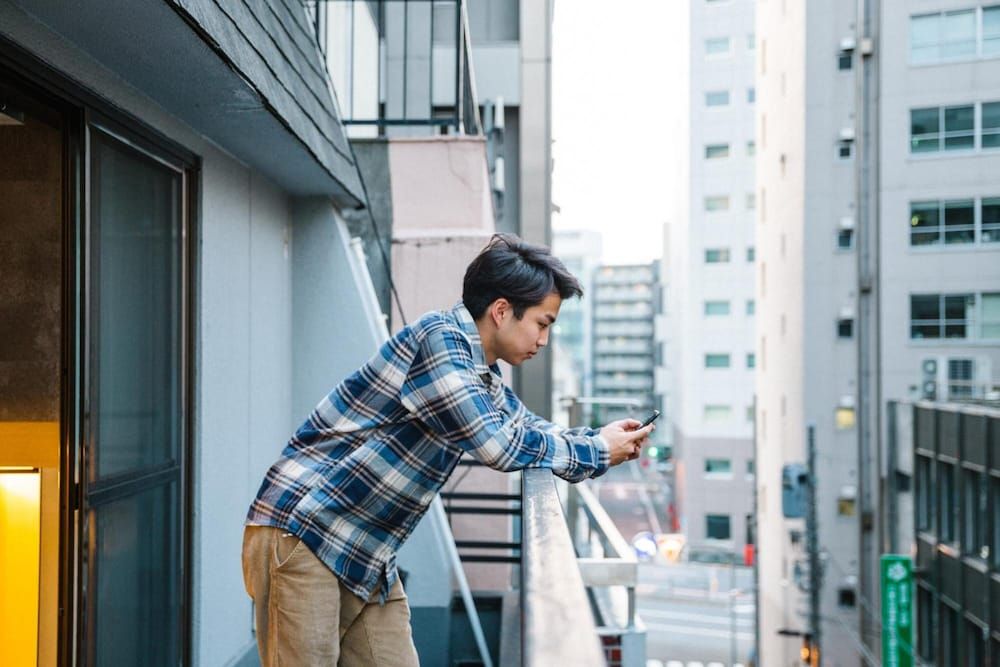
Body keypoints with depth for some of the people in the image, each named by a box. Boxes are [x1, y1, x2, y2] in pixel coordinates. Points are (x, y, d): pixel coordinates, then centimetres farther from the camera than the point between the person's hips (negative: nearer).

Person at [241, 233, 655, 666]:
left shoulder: (484, 378, 12)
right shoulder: (441, 340, -17)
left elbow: (530, 427, 29)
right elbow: (498, 445, -22)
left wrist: (599, 437, 11)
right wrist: (596, 453, -9)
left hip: (368, 561, 9)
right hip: (300, 534, -9)